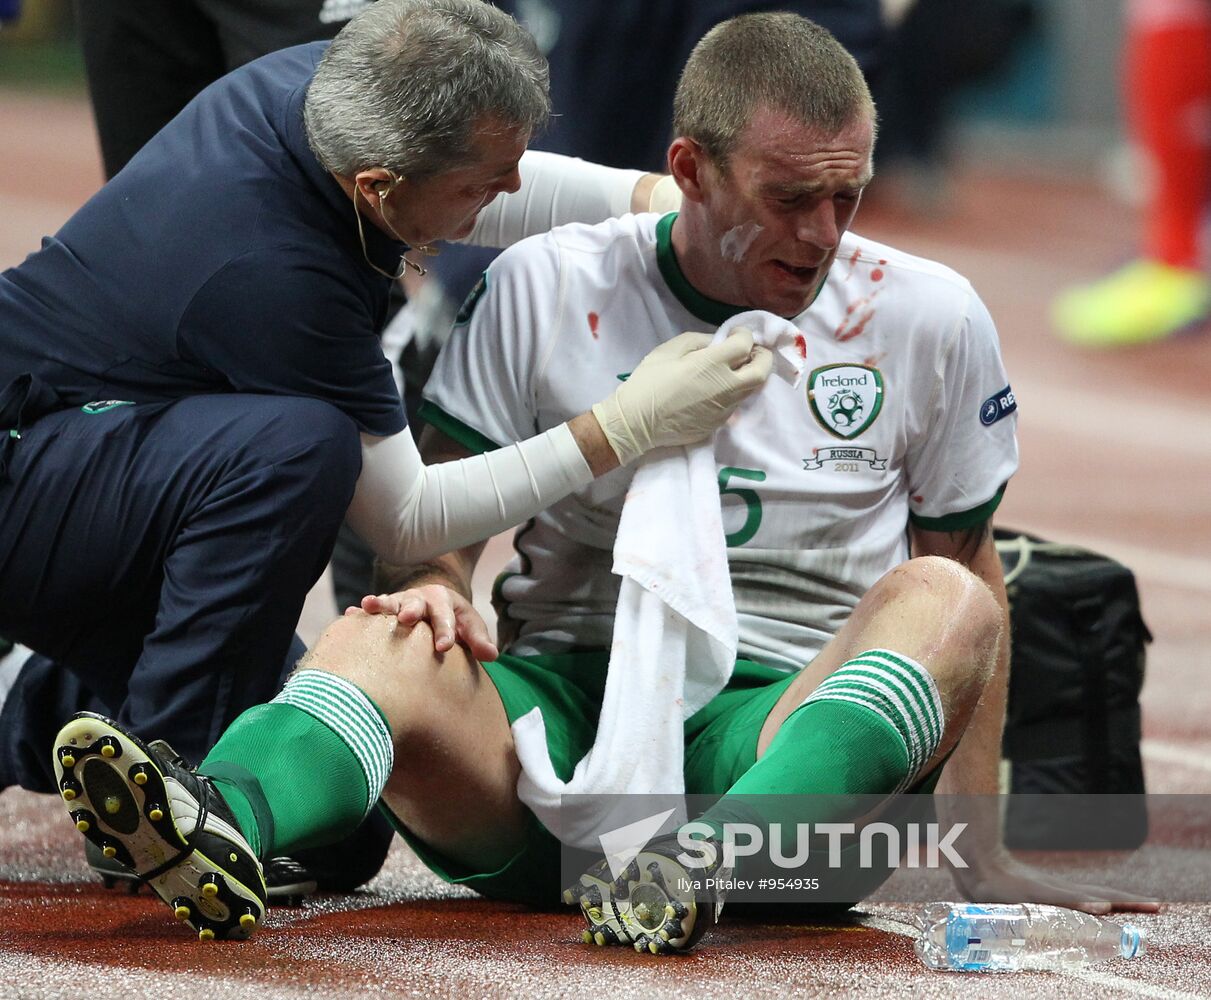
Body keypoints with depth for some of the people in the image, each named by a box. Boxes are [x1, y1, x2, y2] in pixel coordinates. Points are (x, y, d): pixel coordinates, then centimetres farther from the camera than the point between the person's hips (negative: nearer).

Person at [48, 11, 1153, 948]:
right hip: (561, 693, 0)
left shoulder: (930, 319, 7)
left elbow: (966, 566, 14)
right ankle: (220, 826, -64)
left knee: (941, 604, -31)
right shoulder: (546, 288, 6)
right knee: (383, 642, -30)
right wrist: (433, 588, -17)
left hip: (786, 719, 0)